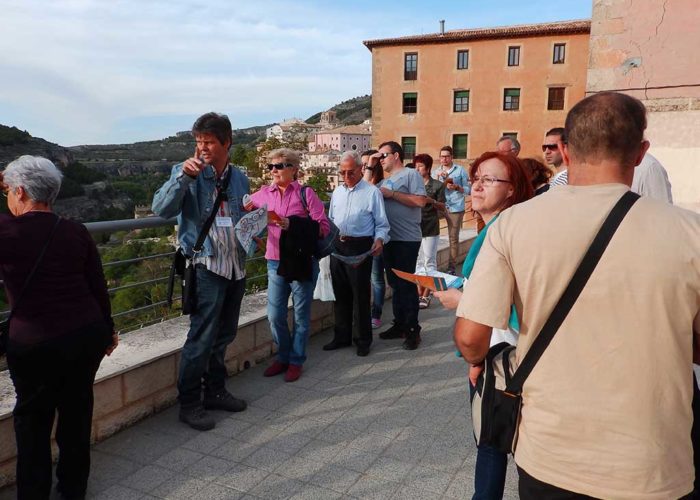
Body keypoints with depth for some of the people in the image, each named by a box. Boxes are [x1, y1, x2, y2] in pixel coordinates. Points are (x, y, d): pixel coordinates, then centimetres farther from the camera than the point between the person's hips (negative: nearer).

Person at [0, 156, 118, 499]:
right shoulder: (76, 232, -2)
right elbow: (99, 288, 4)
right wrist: (108, 329, 18)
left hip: (33, 345, -3)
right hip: (88, 336, 4)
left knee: (33, 418, 18)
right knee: (77, 412, 18)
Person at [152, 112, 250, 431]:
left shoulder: (239, 179, 11)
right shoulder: (187, 173, -4)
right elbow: (161, 209, -18)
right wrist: (183, 176, -28)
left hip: (237, 267, 6)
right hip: (206, 266, -6)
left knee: (224, 335, 15)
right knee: (201, 338, -6)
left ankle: (215, 392, 31)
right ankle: (189, 404, 9)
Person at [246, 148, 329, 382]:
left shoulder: (305, 193, -7)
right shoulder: (265, 194, 5)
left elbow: (323, 227, -12)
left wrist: (293, 224, -22)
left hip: (303, 262, -4)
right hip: (275, 262, 4)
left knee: (301, 315, 8)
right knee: (275, 315, 7)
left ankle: (296, 361, 24)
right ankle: (283, 357, 28)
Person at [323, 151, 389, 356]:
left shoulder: (372, 192, -5)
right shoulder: (337, 192, 13)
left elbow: (382, 224, -4)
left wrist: (379, 239, -21)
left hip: (360, 247, -6)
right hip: (337, 247, 6)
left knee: (360, 294, 0)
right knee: (340, 293, 13)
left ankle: (364, 340, 15)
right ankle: (342, 336, 27)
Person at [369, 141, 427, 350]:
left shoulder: (411, 174, -4)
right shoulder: (385, 182, 19)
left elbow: (420, 201, -16)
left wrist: (392, 194, -13)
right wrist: (370, 167, 10)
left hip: (407, 239, -7)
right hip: (389, 239, 7)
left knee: (406, 284, -3)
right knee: (395, 284, 13)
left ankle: (413, 330, 6)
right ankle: (399, 325, 23)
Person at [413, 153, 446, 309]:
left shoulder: (438, 185, -1)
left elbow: (442, 207, 0)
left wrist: (431, 201, -17)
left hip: (430, 229, -4)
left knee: (430, 262, -1)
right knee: (418, 262, 8)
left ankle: (426, 296, 4)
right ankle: (419, 294, 15)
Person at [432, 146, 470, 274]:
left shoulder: (460, 170, 5)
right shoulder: (435, 172, 15)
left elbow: (468, 190, 3)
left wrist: (457, 187, -14)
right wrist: (437, 177, -9)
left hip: (456, 208, -2)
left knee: (453, 238, 0)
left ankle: (451, 266, 6)